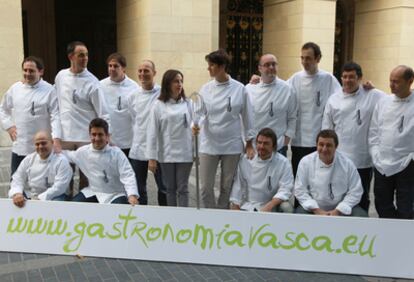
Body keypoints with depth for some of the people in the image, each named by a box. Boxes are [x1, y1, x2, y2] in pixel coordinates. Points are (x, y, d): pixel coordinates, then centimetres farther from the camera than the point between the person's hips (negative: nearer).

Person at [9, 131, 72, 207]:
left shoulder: (61, 161, -6)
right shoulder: (28, 159, 10)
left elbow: (59, 187, -15)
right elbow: (17, 179, 6)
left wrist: (40, 199, -24)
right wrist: (17, 193, -18)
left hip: (52, 198, -4)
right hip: (28, 196, 5)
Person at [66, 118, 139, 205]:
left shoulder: (116, 153, -15)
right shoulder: (83, 151, -1)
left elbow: (127, 175, -22)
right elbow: (69, 155, 21)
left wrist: (132, 195, -36)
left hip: (115, 194, -5)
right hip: (93, 192, 5)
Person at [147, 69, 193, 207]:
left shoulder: (187, 104, 3)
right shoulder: (159, 105, -1)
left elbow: (193, 125, 4)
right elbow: (152, 132, -2)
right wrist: (152, 157, -6)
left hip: (185, 154, 0)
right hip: (166, 154, 0)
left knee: (182, 188, 6)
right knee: (170, 188, 11)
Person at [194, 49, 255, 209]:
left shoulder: (239, 89, -3)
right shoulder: (206, 89, 0)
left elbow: (247, 116, 2)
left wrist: (249, 143, 2)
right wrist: (196, 125, -24)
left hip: (232, 145, -1)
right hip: (209, 144, 1)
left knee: (227, 187, 11)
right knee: (206, 187, 2)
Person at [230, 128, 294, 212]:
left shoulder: (283, 163, -6)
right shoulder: (245, 160, 0)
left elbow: (285, 189, -12)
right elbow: (238, 186, 3)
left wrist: (269, 206, -27)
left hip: (272, 206, -1)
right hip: (247, 206, 1)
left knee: (287, 208, -30)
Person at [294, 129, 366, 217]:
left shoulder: (347, 163, -6)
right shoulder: (305, 162, -6)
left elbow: (355, 192, -4)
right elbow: (300, 191, -5)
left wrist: (337, 211, -14)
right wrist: (317, 211, -14)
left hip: (340, 209, 1)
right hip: (315, 209, -1)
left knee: (361, 215, -24)